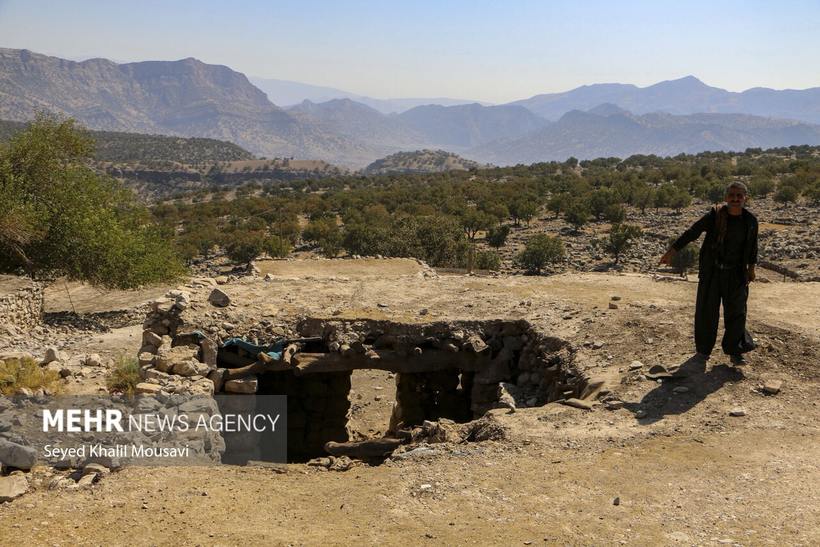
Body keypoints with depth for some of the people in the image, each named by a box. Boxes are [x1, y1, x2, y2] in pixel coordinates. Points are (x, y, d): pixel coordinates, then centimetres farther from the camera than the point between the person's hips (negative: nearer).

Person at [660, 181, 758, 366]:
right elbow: (691, 233, -9)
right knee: (707, 311, 6)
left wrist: (751, 268, 16)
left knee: (736, 312, 3)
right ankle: (703, 349, 23)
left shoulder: (750, 220, -4)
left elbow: (752, 246, 11)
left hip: (735, 274, 2)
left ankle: (734, 352, 14)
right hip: (711, 271, -2)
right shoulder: (715, 215, -12)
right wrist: (672, 251, -10)